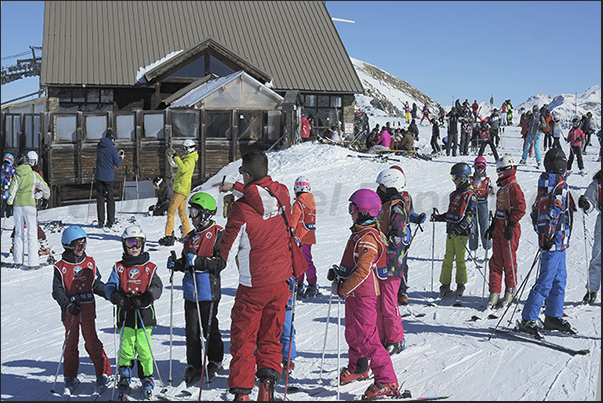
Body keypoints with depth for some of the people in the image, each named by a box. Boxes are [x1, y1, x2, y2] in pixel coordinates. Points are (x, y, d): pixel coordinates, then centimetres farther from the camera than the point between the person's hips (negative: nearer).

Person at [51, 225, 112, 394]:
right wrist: (67, 304, -21)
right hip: (70, 311, -1)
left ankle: (103, 373, 9)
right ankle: (70, 377, 22)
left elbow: (97, 284, 13)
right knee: (71, 344, 8)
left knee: (92, 342, 0)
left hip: (88, 309, 1)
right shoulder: (61, 267, -3)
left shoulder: (90, 262, 6)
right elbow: (57, 291, -6)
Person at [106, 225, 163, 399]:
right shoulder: (119, 268, 8)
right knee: (126, 348, 0)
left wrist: (145, 299, -17)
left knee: (144, 348, -1)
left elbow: (157, 288, 1)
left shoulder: (150, 267, 7)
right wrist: (119, 299, -16)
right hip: (125, 314, 1)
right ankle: (124, 378, 19)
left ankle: (147, 379, 16)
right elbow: (109, 287, 4)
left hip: (145, 314, -1)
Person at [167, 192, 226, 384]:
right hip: (190, 290, 6)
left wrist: (198, 261, -23)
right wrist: (176, 264, 2)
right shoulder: (190, 236, 15)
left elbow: (220, 263, -15)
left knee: (209, 328, 6)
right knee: (191, 330, 6)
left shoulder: (218, 234, -7)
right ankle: (193, 365, 16)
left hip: (208, 291, -6)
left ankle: (215, 362, 25)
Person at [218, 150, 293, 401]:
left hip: (253, 286, -4)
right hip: (280, 280, 5)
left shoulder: (241, 210, -20)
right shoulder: (282, 194, -6)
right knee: (271, 333, 19)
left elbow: (226, 252, -11)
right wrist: (236, 188, 26)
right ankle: (269, 372, 4)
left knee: (243, 337, 9)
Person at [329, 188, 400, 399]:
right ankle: (357, 369, 42)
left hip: (364, 295, -10)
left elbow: (363, 271, -27)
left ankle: (387, 382, -7)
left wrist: (342, 289, -21)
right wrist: (339, 271, 9)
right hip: (354, 294, 10)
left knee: (366, 337, -11)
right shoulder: (359, 232, 12)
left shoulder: (368, 237, -21)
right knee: (352, 333, 22)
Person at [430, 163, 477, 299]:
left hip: (461, 232, -7)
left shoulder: (470, 195, -5)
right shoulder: (454, 194, 18)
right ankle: (445, 285, 10)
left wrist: (461, 226, -24)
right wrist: (438, 217, 11)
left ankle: (461, 285, 13)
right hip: (450, 231, 7)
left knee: (460, 258, 0)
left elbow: (471, 215, -12)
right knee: (448, 258, 6)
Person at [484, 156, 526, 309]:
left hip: (509, 229, -8)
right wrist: (493, 226, 20)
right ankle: (494, 292, 8)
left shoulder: (513, 186, -10)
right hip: (499, 226, 8)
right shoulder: (502, 187, 17)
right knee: (496, 260, 5)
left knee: (509, 260, 0)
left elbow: (520, 208, -16)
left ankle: (511, 289, 15)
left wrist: (511, 225, -19)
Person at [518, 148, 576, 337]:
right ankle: (527, 320, -7)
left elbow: (535, 212, 17)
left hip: (552, 240, 10)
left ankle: (553, 317, 25)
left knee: (559, 279, 17)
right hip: (557, 240, -10)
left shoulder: (545, 186, 13)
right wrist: (551, 234, -23)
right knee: (546, 282, -8)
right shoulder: (560, 185, -14)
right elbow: (555, 211, -23)